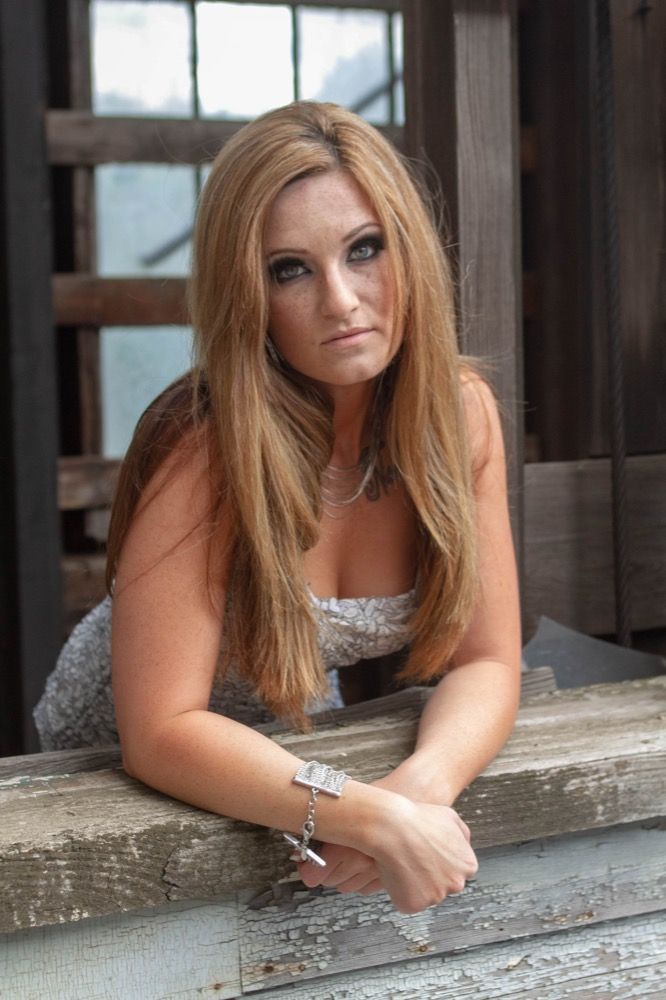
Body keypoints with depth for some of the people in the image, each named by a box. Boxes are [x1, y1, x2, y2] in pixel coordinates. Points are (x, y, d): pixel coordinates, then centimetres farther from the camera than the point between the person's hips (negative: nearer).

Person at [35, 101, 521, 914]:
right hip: (131, 774, -3)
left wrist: (422, 785, -32)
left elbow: (486, 661, -13)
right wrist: (373, 817, -39)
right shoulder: (204, 448, -30)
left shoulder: (459, 412, -16)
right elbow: (160, 730, -29)